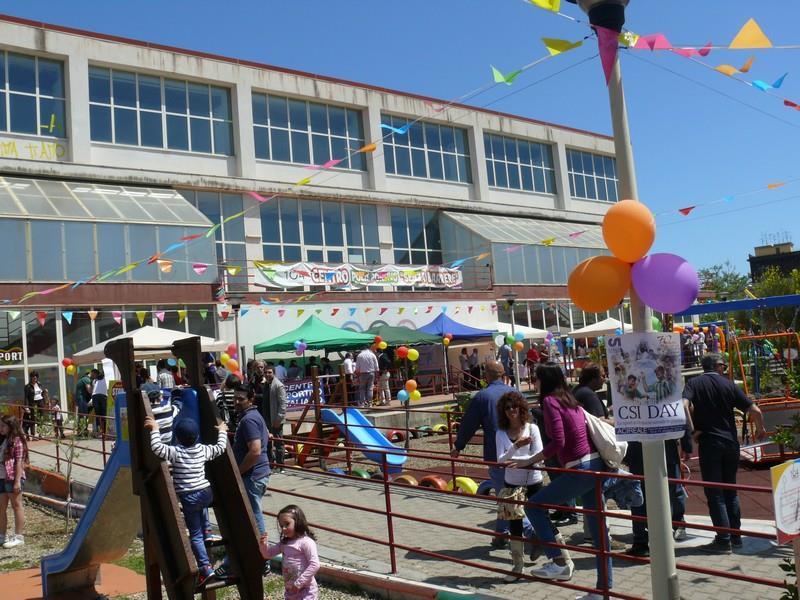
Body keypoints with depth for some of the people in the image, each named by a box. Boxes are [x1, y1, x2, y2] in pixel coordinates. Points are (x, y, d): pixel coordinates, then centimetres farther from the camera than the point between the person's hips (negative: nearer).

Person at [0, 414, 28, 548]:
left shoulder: (17, 440, -10)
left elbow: (19, 462, -13)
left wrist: (17, 481, -17)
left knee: (16, 506, 0)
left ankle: (19, 536, 6)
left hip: (13, 478, -8)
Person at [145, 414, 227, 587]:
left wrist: (155, 429, -10)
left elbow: (157, 447, -21)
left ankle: (206, 567, -4)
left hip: (189, 497, -4)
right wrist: (222, 432, 31)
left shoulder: (176, 452, -10)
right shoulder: (203, 450, 3)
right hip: (206, 492, 4)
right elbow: (221, 447, 15)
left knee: (195, 535, 2)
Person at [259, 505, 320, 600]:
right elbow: (268, 554, 16)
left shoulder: (306, 542, -17)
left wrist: (299, 583, -23)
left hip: (305, 590, -8)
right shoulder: (284, 543, 7)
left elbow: (315, 565, -24)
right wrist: (263, 545, -5)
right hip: (290, 590, 8)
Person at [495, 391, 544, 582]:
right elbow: (501, 461, -13)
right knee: (515, 526, 10)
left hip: (533, 483, -2)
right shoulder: (501, 433, -2)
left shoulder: (532, 428, -7)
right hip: (512, 485, 3)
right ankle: (517, 566, 23)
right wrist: (516, 446, -27)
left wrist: (516, 460, -22)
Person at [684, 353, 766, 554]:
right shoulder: (729, 385, 3)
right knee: (731, 490, 16)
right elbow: (755, 411, -1)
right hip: (731, 442, 3)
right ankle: (736, 536, 22)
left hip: (708, 443, -3)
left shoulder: (694, 383, -1)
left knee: (714, 493, 2)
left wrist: (693, 430, -9)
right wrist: (760, 429, 18)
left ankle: (723, 540, 1)